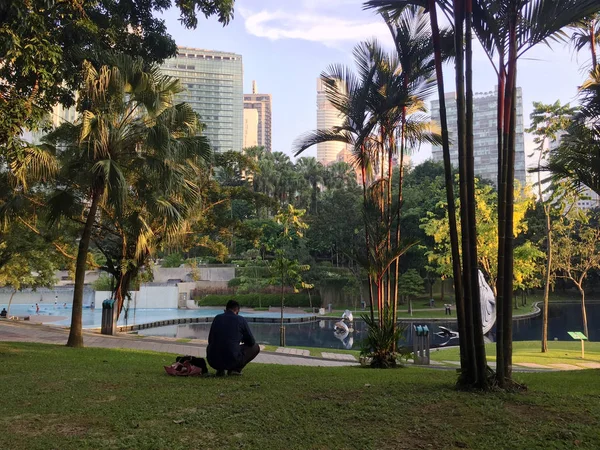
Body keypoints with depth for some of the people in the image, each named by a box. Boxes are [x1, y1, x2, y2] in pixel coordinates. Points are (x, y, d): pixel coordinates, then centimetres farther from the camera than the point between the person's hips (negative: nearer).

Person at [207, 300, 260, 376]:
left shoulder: (217, 318, 9)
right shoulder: (241, 320, 0)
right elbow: (251, 342, 8)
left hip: (213, 361, 4)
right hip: (232, 361, -4)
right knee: (255, 347, 18)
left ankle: (220, 369, 16)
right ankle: (235, 369, 6)